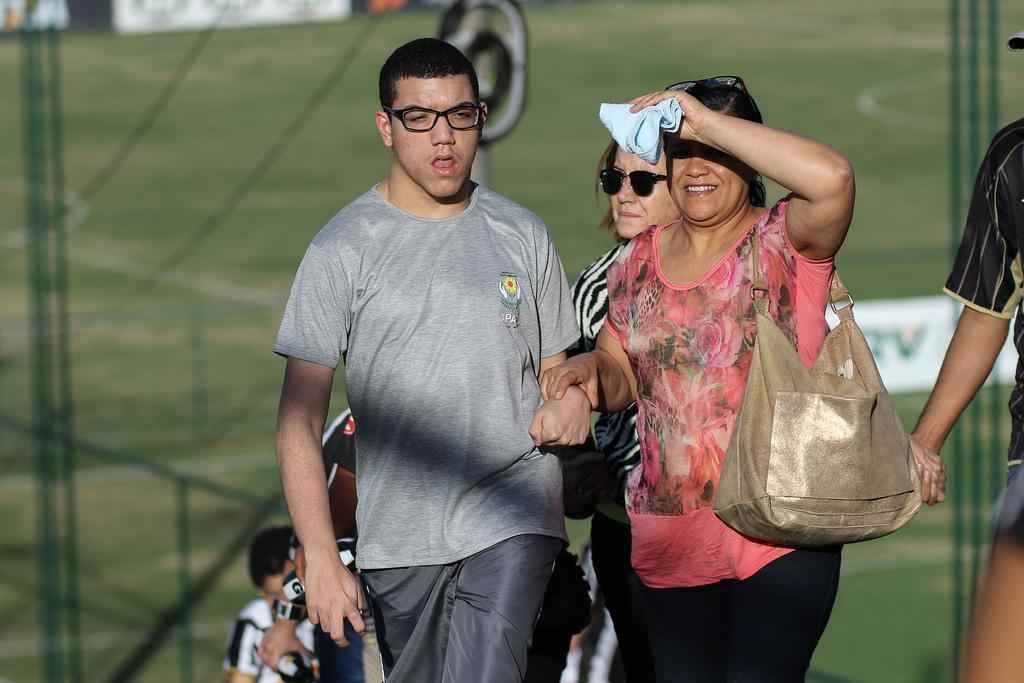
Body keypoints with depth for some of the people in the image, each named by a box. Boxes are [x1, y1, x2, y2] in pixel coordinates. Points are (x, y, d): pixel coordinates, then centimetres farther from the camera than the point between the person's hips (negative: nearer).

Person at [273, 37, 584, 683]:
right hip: (400, 534, 0)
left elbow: (555, 369, 18)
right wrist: (321, 557, -12)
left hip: (513, 517, 0)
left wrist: (567, 404, -5)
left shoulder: (523, 235, 7)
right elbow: (300, 421, -4)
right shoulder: (342, 249, -2)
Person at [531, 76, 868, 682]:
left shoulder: (783, 241, -4)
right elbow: (622, 379, 21)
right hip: (669, 535, 5)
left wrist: (707, 122, -20)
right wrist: (589, 368, -5)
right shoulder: (640, 260, 12)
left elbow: (831, 177, -26)